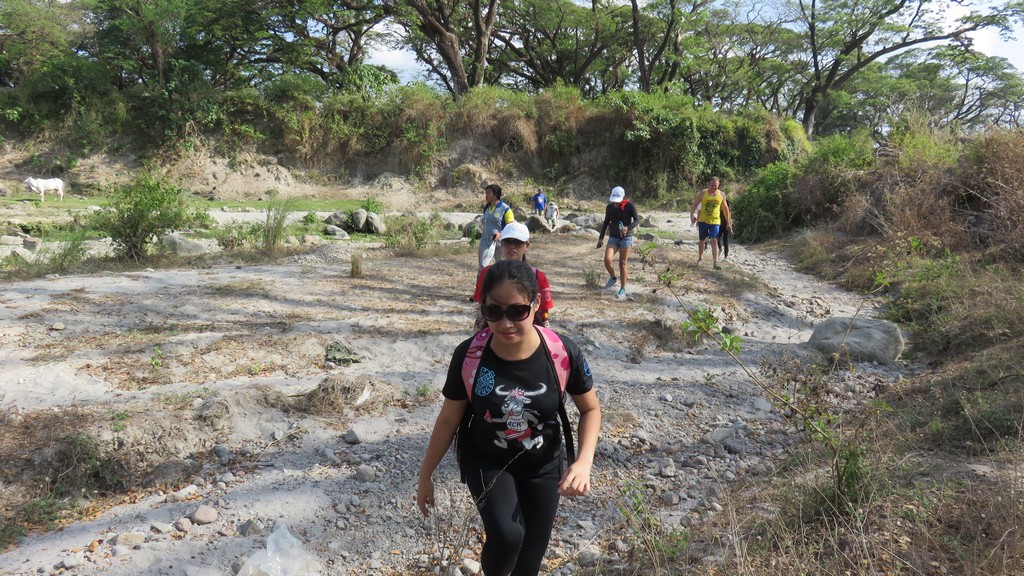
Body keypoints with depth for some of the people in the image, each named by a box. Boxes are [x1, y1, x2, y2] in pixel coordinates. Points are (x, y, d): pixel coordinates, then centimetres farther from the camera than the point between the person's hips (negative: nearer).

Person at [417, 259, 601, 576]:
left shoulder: (563, 353, -23)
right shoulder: (468, 356, -23)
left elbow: (590, 409, -7)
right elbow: (448, 419, -8)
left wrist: (584, 461, -23)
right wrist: (425, 475, 1)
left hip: (542, 465, 2)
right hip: (485, 460, -1)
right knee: (507, 536, -25)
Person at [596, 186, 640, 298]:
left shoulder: (629, 206, -10)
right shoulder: (609, 207, 2)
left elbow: (637, 220, -10)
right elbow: (606, 222, 13)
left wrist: (628, 228, -30)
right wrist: (601, 237, 12)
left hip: (626, 238, -3)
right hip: (613, 237, 3)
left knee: (622, 264, -1)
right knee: (607, 259, -15)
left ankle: (623, 289, 10)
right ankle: (613, 278, 15)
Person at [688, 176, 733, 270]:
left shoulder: (721, 195, 2)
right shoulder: (703, 193, -2)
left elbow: (725, 209, 10)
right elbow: (695, 204, -3)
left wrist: (728, 223, 10)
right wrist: (692, 215, -20)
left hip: (715, 221, 0)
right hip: (702, 220, 1)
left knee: (714, 241, -11)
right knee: (701, 240, 12)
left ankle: (715, 263, -14)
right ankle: (700, 258, 32)